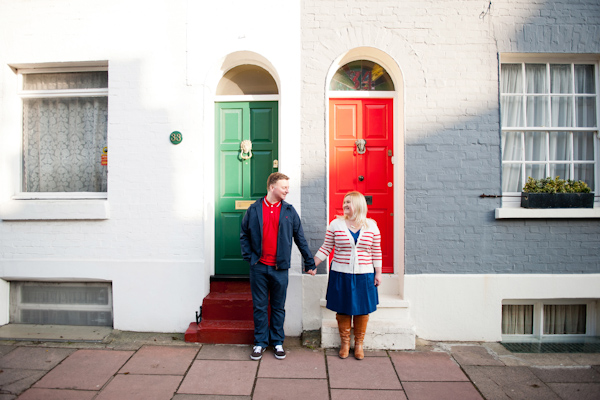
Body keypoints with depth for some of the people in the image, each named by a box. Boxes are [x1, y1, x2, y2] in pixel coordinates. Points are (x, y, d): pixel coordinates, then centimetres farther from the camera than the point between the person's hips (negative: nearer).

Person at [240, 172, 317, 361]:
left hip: (279, 268, 1)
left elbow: (300, 238, 6)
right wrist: (249, 256, -2)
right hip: (258, 267, 0)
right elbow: (244, 235, 9)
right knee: (260, 307, 10)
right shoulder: (254, 210, 1)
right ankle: (260, 342, 27)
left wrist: (309, 262, 6)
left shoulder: (289, 211, 3)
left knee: (278, 307, 11)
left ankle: (277, 342, 28)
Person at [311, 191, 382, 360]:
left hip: (364, 275, 1)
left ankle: (359, 344, 26)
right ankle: (345, 342, 26)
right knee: (342, 309, 7)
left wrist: (378, 273, 3)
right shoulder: (335, 224, -1)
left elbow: (376, 252, 5)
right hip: (341, 275, 0)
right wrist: (313, 264, -2)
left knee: (362, 309, 8)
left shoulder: (371, 225, 1)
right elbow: (326, 248, 2)